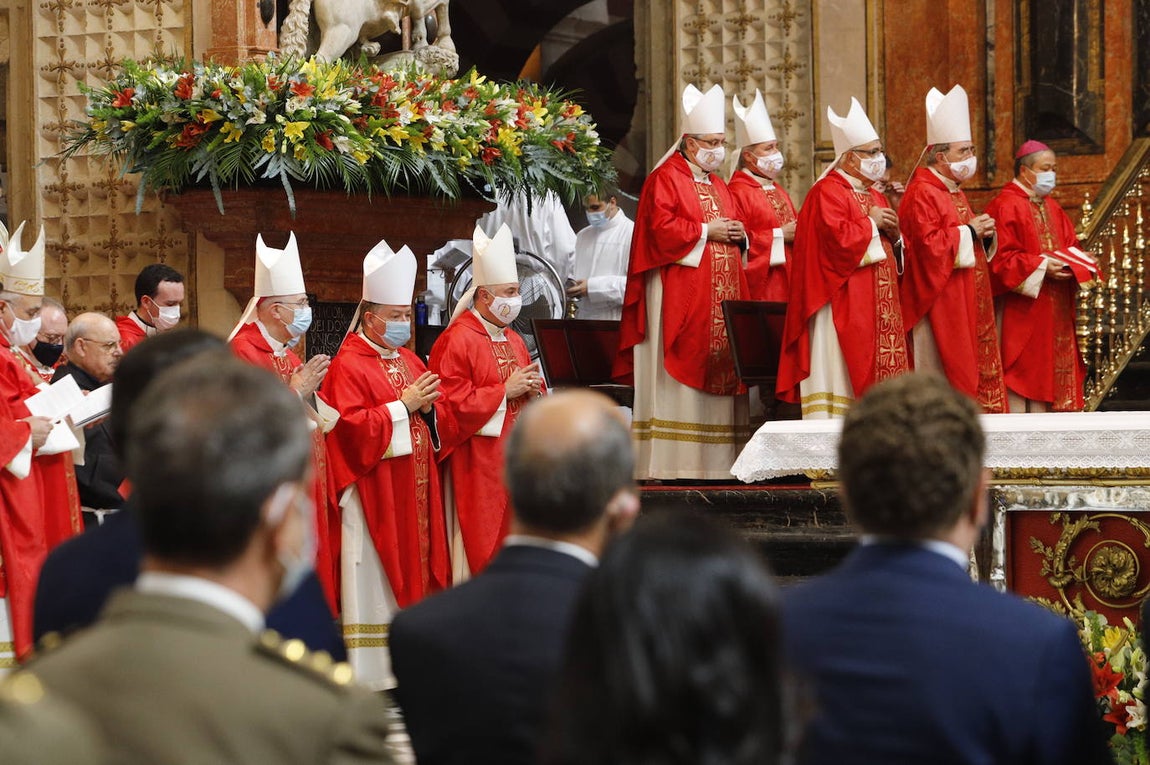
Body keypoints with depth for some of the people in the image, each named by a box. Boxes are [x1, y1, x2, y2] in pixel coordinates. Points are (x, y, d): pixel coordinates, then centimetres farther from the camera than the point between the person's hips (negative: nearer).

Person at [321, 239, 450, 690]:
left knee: (414, 570, 8)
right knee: (376, 580, -6)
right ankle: (371, 674, -3)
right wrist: (402, 406, -19)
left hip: (414, 491, 8)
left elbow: (438, 427, 22)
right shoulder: (348, 366, -9)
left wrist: (429, 408, -1)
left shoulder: (410, 362, 15)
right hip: (374, 495, -8)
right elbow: (351, 427, -19)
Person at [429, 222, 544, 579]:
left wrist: (533, 390, 0)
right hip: (477, 465, -8)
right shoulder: (456, 341, -10)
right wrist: (505, 391, -16)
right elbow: (452, 403, -17)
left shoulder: (513, 341, 16)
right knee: (481, 543, -7)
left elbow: (537, 396, 24)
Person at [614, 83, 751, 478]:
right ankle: (672, 461, -11)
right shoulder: (665, 179, -4)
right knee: (680, 377, -11)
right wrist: (706, 231, -12)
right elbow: (660, 229, -16)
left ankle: (717, 461, 3)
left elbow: (735, 228, 27)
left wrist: (738, 235, 4)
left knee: (719, 369, 3)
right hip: (679, 294, -8)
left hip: (722, 296, 8)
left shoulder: (718, 185, 22)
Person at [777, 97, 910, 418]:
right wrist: (870, 223, -9)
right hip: (843, 307, -9)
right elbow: (837, 238, -23)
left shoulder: (875, 197, 21)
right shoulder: (827, 192, -8)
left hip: (880, 307, 9)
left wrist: (893, 233, 3)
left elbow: (894, 252, 24)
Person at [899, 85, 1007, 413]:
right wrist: (969, 232, -15)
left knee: (974, 370, 8)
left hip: (967, 305, 10)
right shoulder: (922, 194, -13)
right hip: (941, 306, -10)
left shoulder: (954, 193, 18)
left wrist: (984, 235, 6)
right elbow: (929, 244, -24)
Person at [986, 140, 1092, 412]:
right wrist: (1041, 267, -22)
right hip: (1020, 309, -8)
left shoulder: (1052, 208, 17)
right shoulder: (1005, 207, -9)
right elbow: (1000, 257, -17)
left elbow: (1070, 245, 20)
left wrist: (1070, 262, -3)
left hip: (1054, 311, 8)